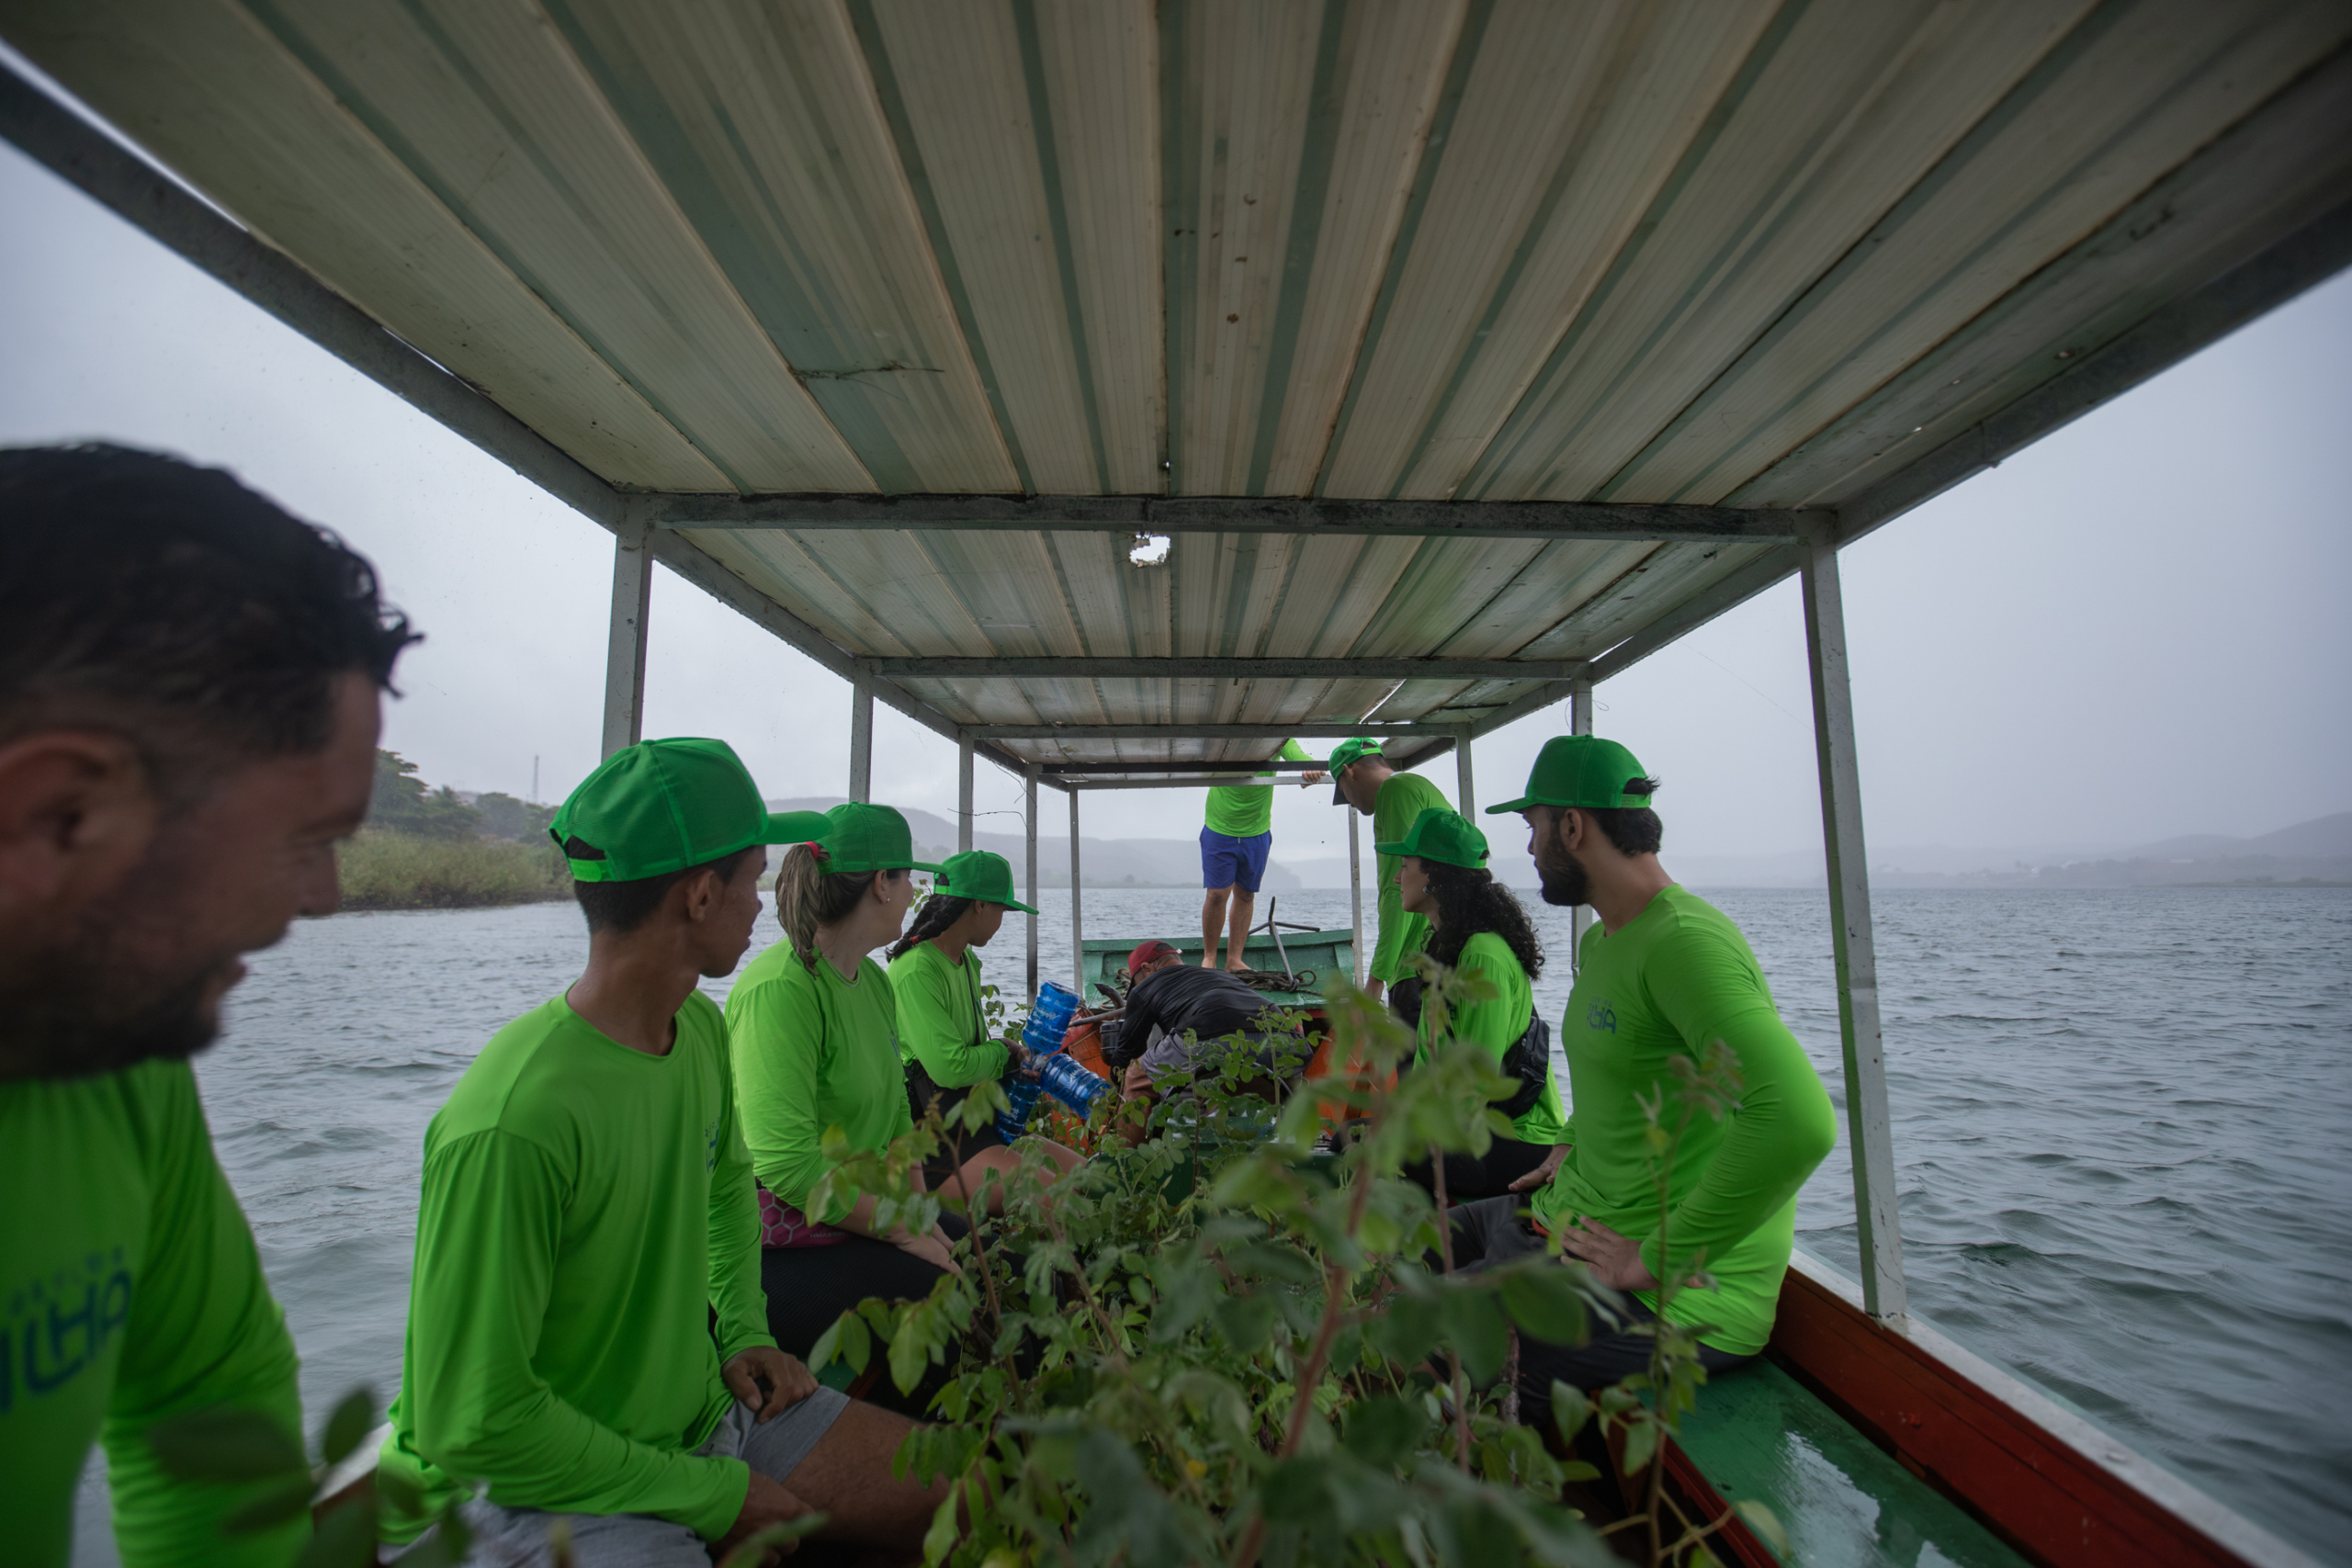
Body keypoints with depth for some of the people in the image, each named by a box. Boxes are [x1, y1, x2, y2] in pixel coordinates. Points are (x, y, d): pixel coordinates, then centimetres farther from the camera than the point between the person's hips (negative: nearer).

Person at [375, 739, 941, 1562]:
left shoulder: (701, 1027, -3)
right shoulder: (513, 1123, -29)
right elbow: (475, 1425, -23)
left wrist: (744, 1332, 3)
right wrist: (713, 1494, -15)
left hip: (704, 1409, 7)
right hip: (536, 1487, -6)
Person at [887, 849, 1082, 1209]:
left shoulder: (967, 961, 12)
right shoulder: (916, 971, -19)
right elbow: (950, 1067, -24)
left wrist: (1016, 1066, 6)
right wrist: (1003, 1052, -6)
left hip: (976, 1122, 9)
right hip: (932, 1140, -9)